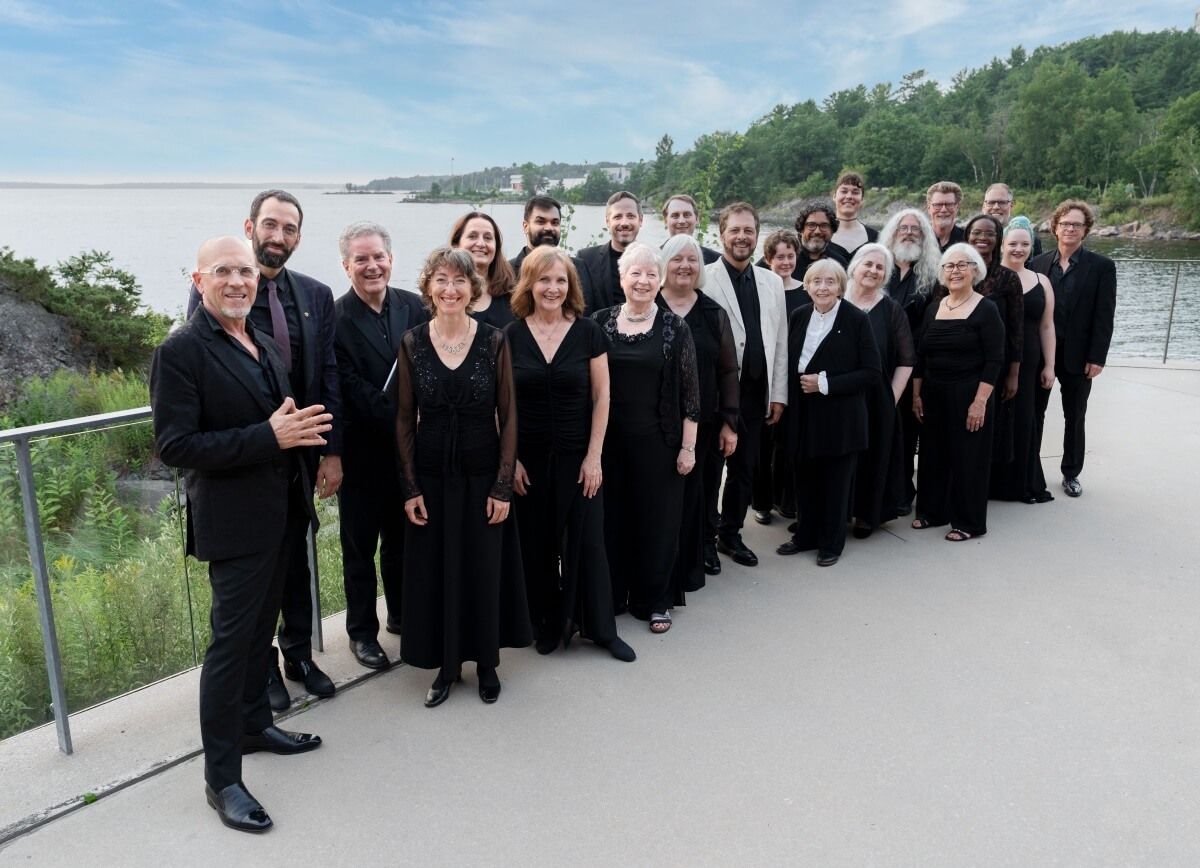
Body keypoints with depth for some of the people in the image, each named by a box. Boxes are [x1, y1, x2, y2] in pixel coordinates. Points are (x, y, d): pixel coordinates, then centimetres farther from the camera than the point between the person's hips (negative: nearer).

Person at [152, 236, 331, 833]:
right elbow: (175, 445, -20)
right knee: (231, 639, -1)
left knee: (260, 626, 20)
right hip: (234, 520, -8)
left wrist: (298, 426, 2)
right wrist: (269, 436, -26)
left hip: (282, 513, 8)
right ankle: (221, 777, 12)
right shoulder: (181, 352, -14)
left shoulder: (264, 344, 11)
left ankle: (253, 723, 38)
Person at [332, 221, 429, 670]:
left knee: (401, 538, 19)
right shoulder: (335, 318, -13)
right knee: (360, 546, 11)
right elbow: (352, 389, -16)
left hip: (408, 447, 4)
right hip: (362, 451, -4)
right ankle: (362, 631, 27)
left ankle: (402, 615, 38)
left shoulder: (413, 306, 0)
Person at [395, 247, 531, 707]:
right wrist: (409, 488, -3)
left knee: (484, 569, 8)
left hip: (483, 473, -1)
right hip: (431, 474, 1)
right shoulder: (412, 343, -2)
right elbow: (404, 419, 2)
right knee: (434, 569, 8)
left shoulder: (494, 341, -5)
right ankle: (446, 664, 27)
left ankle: (486, 663, 28)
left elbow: (508, 417, -3)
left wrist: (503, 486, -7)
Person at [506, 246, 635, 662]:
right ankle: (548, 626, 26)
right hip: (529, 459, 1)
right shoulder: (511, 336, -1)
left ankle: (601, 628, 20)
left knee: (587, 541, 5)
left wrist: (594, 456, -6)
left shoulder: (588, 332, -2)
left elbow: (601, 398, -1)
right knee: (537, 544, 9)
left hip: (578, 456, -1)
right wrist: (510, 459, -3)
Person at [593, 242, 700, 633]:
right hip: (608, 440, 1)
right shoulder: (600, 322, 1)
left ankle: (653, 601, 23)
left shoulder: (675, 329, -2)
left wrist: (687, 446, -4)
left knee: (657, 520, 7)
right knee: (611, 518, 8)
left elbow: (689, 393, -1)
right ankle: (610, 597, 25)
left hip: (657, 441, -1)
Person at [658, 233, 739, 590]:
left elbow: (728, 370, 7)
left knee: (692, 496, 6)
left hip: (703, 424, 2)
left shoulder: (713, 313, 7)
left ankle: (688, 569, 20)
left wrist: (730, 423, 2)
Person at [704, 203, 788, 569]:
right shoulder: (704, 279, -8)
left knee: (744, 468, 14)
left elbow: (779, 342, 10)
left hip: (756, 392, 5)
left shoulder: (772, 281, 9)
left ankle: (730, 534, 30)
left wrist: (778, 394, 7)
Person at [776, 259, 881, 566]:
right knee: (805, 480, 10)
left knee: (835, 483, 7)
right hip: (803, 415, 4)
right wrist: (793, 392, -1)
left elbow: (872, 372, -10)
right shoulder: (799, 316, 5)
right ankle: (806, 535, 29)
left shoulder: (857, 320, -9)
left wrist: (825, 384, -16)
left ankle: (831, 543, 23)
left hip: (840, 417, -4)